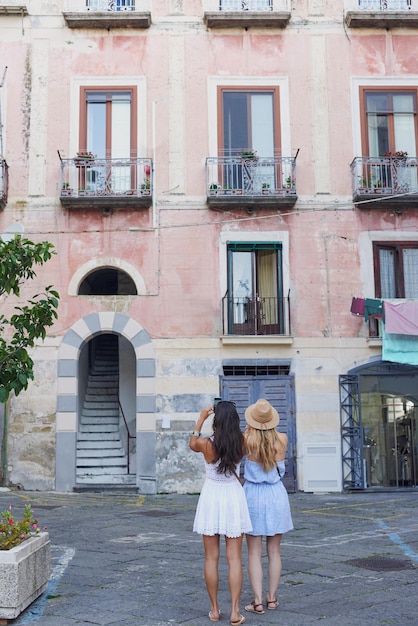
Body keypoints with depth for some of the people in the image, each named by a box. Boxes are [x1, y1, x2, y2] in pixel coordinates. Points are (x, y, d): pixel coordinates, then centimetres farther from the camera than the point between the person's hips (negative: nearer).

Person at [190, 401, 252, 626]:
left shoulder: (206, 444, -12)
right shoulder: (241, 443, -7)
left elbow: (192, 444, 12)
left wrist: (201, 419, 17)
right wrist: (229, 416, 16)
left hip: (211, 498, -1)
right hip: (233, 497, 1)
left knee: (211, 558, 9)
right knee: (234, 558, 4)